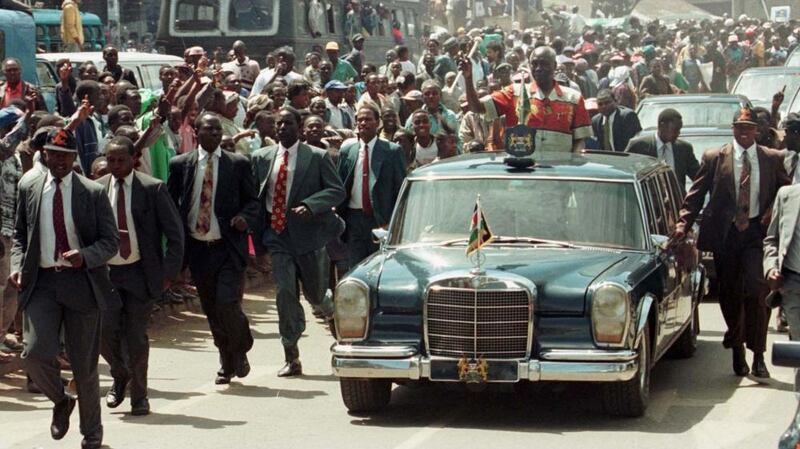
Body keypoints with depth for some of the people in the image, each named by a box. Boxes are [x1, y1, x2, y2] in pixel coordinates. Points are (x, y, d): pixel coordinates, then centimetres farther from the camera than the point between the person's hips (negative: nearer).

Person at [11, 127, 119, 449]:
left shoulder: (93, 193, -1)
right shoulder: (28, 189, 7)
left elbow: (110, 241, 0)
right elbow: (20, 235, 17)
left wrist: (85, 256, -20)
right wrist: (17, 265, -2)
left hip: (81, 281, -1)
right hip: (41, 282, 1)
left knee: (85, 365, 6)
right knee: (35, 354, -17)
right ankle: (61, 402, 15)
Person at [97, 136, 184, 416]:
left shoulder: (152, 189, -5)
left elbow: (175, 232, -1)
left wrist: (169, 272, -6)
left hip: (141, 273, -2)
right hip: (105, 271, 2)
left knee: (136, 336, 0)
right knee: (105, 330, -9)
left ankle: (139, 397, 16)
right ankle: (119, 376, 21)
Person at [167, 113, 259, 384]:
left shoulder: (238, 164, 2)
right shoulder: (180, 165, 5)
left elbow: (252, 200, 7)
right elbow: (171, 204, 10)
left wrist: (245, 217, -15)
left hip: (229, 248, -2)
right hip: (198, 248, 2)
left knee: (227, 304, -15)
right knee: (211, 311, 9)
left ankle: (239, 352, 11)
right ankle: (227, 364, 26)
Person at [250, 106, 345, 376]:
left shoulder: (317, 157, -3)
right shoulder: (262, 158, 7)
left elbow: (337, 190, -6)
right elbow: (253, 195, 12)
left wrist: (310, 205, -22)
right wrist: (258, 232, 1)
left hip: (308, 233, -2)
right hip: (278, 235, 2)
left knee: (315, 291, 8)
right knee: (285, 294, -5)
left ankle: (331, 312, 46)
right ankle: (291, 359, -1)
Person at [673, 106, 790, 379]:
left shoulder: (773, 160, 6)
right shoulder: (715, 159, 4)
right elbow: (696, 194, 3)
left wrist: (774, 212, -6)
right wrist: (683, 225, -9)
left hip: (757, 231, -1)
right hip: (725, 233, 1)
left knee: (756, 291, -15)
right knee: (730, 296, 8)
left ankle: (758, 356, -6)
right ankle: (737, 352, 27)